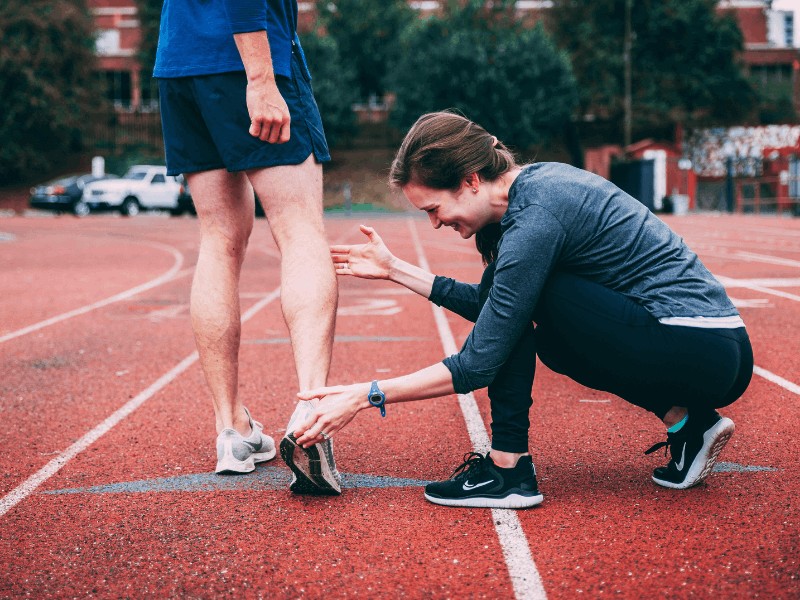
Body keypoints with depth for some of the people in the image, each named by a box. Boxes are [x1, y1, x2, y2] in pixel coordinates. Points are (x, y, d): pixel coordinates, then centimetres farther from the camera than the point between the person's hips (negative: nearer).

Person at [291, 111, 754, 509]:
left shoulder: (534, 218, -19)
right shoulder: (535, 183, 8)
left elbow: (478, 365, -17)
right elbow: (485, 303, 20)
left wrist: (364, 397, -13)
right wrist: (395, 270, 19)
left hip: (705, 355, -10)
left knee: (522, 298, -12)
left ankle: (508, 469, -4)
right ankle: (686, 421, 12)